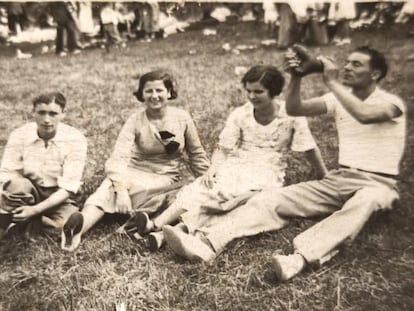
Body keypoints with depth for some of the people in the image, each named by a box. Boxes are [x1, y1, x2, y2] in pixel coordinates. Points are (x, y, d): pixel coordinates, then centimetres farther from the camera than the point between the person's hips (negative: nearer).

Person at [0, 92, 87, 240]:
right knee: (16, 183, -34)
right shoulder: (19, 135, -10)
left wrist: (35, 209, -28)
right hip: (28, 192, 0)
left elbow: (68, 186, -19)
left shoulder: (75, 138, -17)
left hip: (58, 197, 0)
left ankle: (25, 222, -3)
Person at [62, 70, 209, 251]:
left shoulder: (182, 118, -5)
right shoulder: (136, 120, -9)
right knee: (112, 186, -35)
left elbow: (196, 154, 7)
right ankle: (78, 228, -50)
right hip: (135, 172, 0)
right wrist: (121, 189, -38)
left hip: (165, 179, 0)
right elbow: (117, 158, -21)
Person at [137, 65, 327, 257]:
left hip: (267, 175, -2)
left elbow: (310, 149, 2)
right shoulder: (240, 114, 2)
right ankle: (155, 225, -39)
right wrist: (213, 168, -18)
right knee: (202, 189, -26)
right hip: (235, 168, 3)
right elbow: (223, 149, 1)